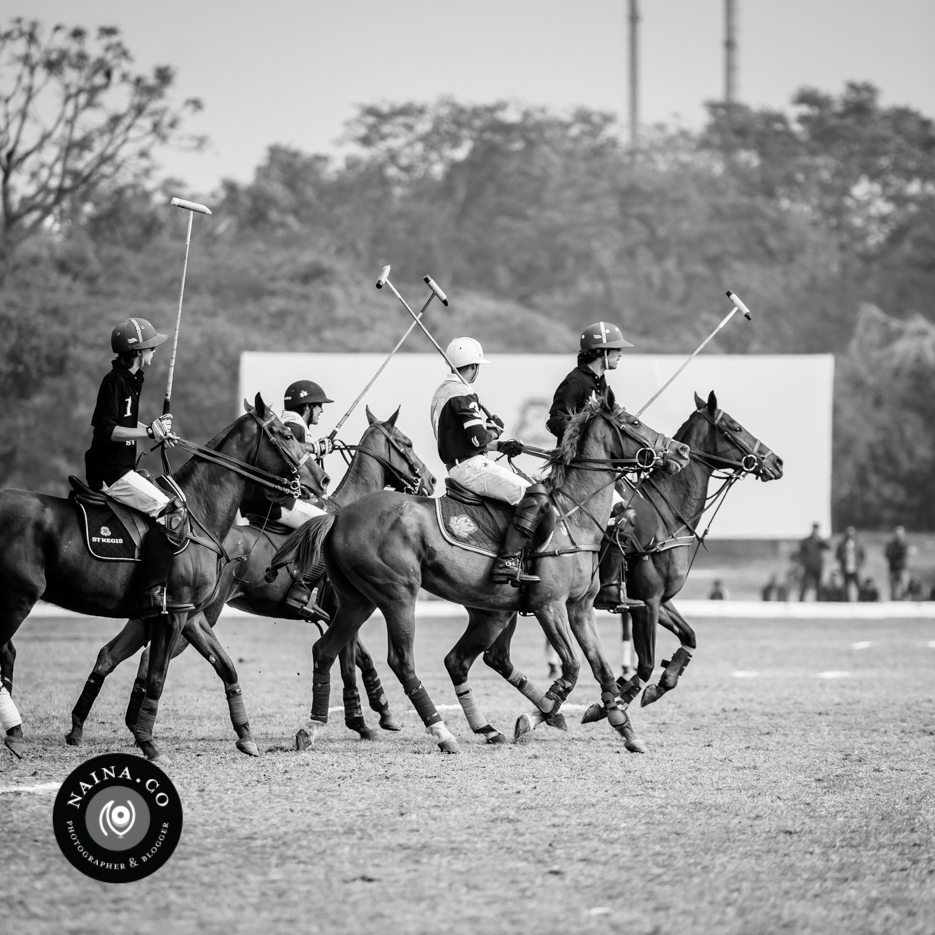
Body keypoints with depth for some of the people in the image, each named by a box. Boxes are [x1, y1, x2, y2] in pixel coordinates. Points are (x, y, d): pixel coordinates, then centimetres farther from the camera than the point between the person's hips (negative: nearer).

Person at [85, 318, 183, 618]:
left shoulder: (132, 380, 15)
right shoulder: (114, 382, -15)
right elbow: (107, 430, -22)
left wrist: (155, 428, 12)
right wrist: (149, 432, -23)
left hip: (121, 468, 11)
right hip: (111, 472, -11)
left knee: (171, 506, 18)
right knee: (173, 512, -19)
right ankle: (153, 593, -25)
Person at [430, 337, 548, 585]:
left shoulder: (442, 392, 18)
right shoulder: (462, 395, -14)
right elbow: (479, 438, -21)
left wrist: (501, 445, 16)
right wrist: (495, 428, 1)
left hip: (457, 467, 11)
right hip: (471, 467, -11)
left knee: (527, 488, 22)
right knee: (536, 497, -19)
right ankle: (507, 562, -28)